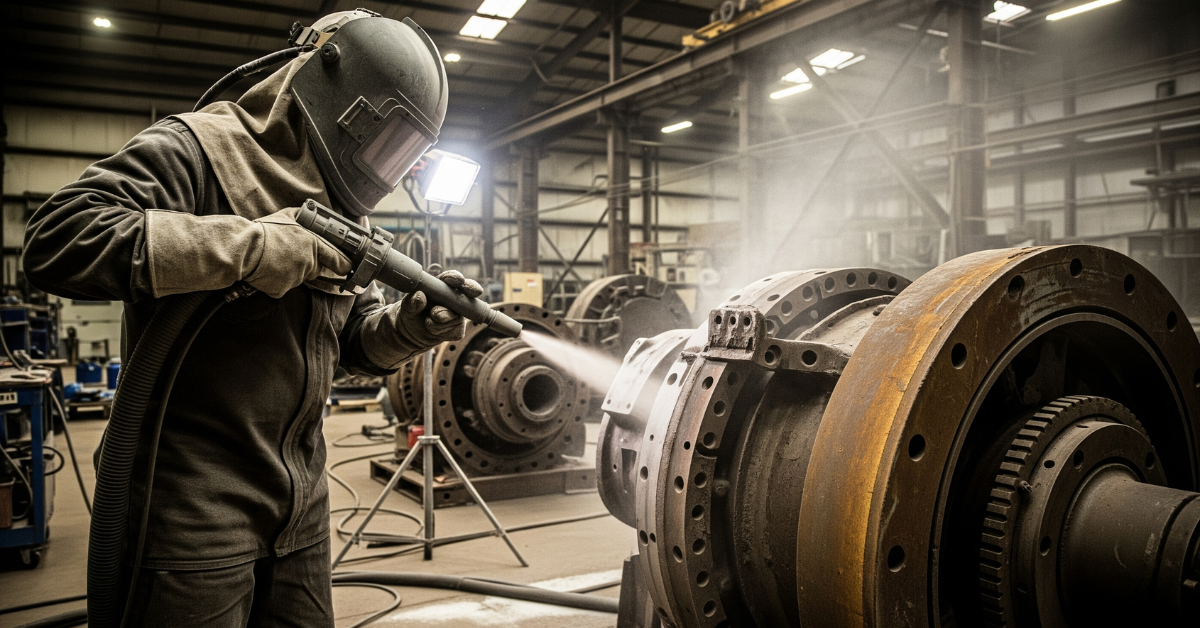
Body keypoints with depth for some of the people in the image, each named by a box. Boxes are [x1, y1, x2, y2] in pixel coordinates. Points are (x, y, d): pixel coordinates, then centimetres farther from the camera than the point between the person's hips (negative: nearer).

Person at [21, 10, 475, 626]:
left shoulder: (336, 206, 12)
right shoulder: (198, 147, -11)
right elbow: (56, 240, -25)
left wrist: (411, 326, -7)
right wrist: (249, 246, -27)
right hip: (193, 501, -7)